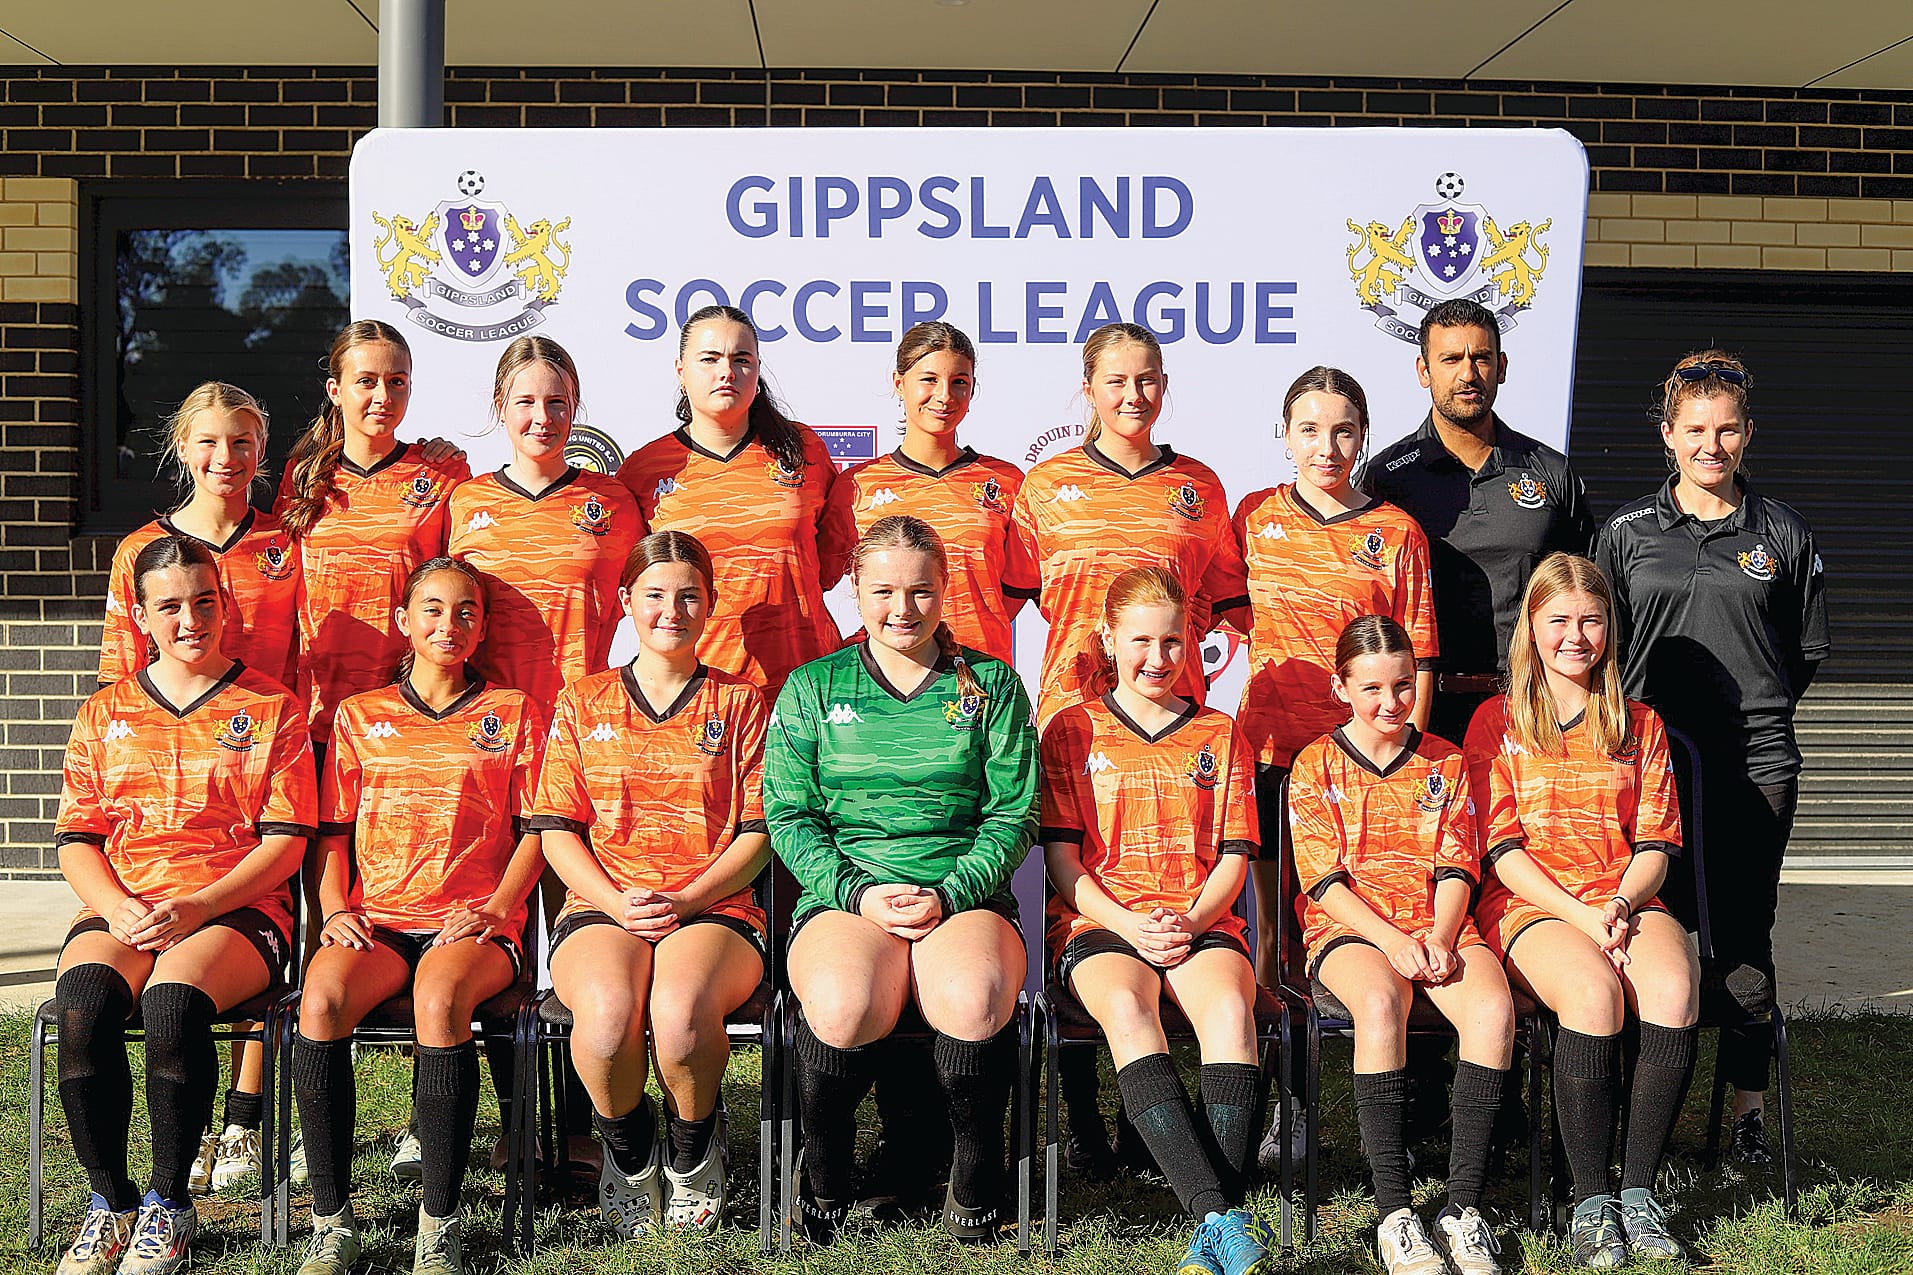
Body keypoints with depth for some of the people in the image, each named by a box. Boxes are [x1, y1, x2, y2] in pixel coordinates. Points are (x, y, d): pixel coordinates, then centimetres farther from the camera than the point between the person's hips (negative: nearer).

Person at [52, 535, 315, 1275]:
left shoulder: (270, 708, 8)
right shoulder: (105, 714, 18)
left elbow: (285, 841, 1)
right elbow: (75, 839, 13)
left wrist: (196, 908, -14)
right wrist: (118, 909, -8)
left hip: (237, 908, -2)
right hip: (121, 909, 3)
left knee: (173, 997, -35)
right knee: (83, 1000, -31)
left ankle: (168, 1204, -16)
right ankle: (109, 1201, -13)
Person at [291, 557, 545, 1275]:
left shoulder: (512, 714, 15)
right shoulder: (359, 716, 20)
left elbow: (535, 829, 10)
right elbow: (332, 831, 16)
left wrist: (497, 906, -7)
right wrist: (335, 908, -2)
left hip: (475, 923, -2)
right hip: (377, 919, 2)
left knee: (440, 998, -37)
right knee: (321, 997, -32)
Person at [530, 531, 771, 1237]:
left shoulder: (740, 703, 14)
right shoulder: (583, 703, 16)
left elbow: (758, 833, 7)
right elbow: (557, 830, 10)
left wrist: (687, 900, -9)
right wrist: (617, 902, -8)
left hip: (714, 908, 0)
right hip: (601, 907, 1)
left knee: (681, 1007, -37)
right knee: (607, 1012, -36)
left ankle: (692, 1151, -3)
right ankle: (629, 1154, -3)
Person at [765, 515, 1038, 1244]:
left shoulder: (991, 686, 13)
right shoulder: (812, 689, 13)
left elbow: (1013, 815, 7)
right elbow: (789, 817, 7)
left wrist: (949, 893, -10)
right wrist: (858, 892, -10)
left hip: (965, 894, 0)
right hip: (844, 893, 0)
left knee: (975, 999, -36)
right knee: (845, 1006, -36)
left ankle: (976, 1181, -9)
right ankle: (825, 1184, -8)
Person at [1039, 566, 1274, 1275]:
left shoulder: (1219, 736, 19)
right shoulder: (1074, 731, 14)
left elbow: (1233, 859, 11)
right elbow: (1061, 857, 5)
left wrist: (1191, 920, -10)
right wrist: (1128, 924, -12)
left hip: (1201, 920, 1)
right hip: (1100, 922, -1)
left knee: (1230, 1007, -35)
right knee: (1128, 1011, -37)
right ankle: (1222, 1217, -46)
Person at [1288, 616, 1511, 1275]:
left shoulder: (1445, 762, 17)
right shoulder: (1315, 766, 8)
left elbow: (1456, 867, 9)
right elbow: (1324, 879, -1)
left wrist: (1440, 935, -11)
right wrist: (1392, 940, -15)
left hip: (1439, 926, 3)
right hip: (1348, 927, -3)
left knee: (1493, 1007, -31)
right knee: (1380, 1004, -38)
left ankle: (1462, 1204, -26)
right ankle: (1394, 1213, -33)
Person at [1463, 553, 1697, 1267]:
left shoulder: (1639, 726, 19)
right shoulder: (1497, 723, 9)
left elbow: (1654, 845, 11)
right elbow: (1501, 849, 0)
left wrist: (1620, 905, -11)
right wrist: (1578, 915, -13)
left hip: (1625, 899, 3)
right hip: (1529, 906, -3)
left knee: (1675, 987, -32)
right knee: (1594, 990, -36)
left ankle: (1638, 1192, -24)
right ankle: (1592, 1202, -27)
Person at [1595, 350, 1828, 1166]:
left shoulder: (1783, 534, 6)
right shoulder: (1627, 532, 6)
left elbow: (1809, 649, 15)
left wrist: (1754, 705, 11)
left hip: (1756, 762, 0)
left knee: (1744, 938, 3)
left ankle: (1748, 1112, 13)